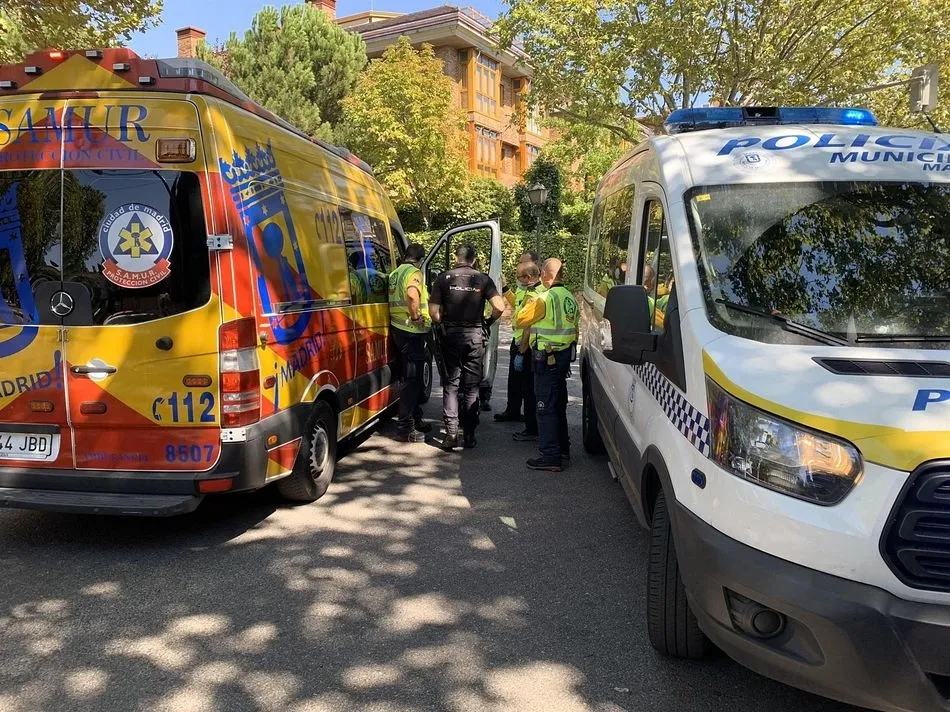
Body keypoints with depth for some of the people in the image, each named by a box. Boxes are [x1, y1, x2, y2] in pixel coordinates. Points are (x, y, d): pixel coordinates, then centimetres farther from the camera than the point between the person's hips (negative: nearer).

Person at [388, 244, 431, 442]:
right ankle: (406, 427, -6)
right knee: (412, 379, -7)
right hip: (411, 331, -9)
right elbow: (413, 295, -33)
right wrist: (416, 317, -20)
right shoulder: (414, 272, -12)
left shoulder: (395, 273, 17)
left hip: (398, 329, 10)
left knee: (413, 376, 18)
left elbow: (395, 299, 26)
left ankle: (415, 419, 28)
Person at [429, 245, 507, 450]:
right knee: (471, 386, 9)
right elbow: (499, 307, -9)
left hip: (451, 334, 0)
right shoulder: (483, 279, 1)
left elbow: (433, 310, -5)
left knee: (451, 384, 7)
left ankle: (451, 433, -1)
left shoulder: (443, 278, 0)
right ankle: (469, 434, 11)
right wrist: (488, 322, 9)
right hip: (475, 335, 1)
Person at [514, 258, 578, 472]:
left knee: (546, 407, -5)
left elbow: (521, 320, -10)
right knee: (559, 404, 20)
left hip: (546, 359, -9)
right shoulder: (570, 298, 9)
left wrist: (529, 304, 6)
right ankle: (562, 448, 31)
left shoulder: (545, 298, -18)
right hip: (564, 356, 9)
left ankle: (551, 457, -4)